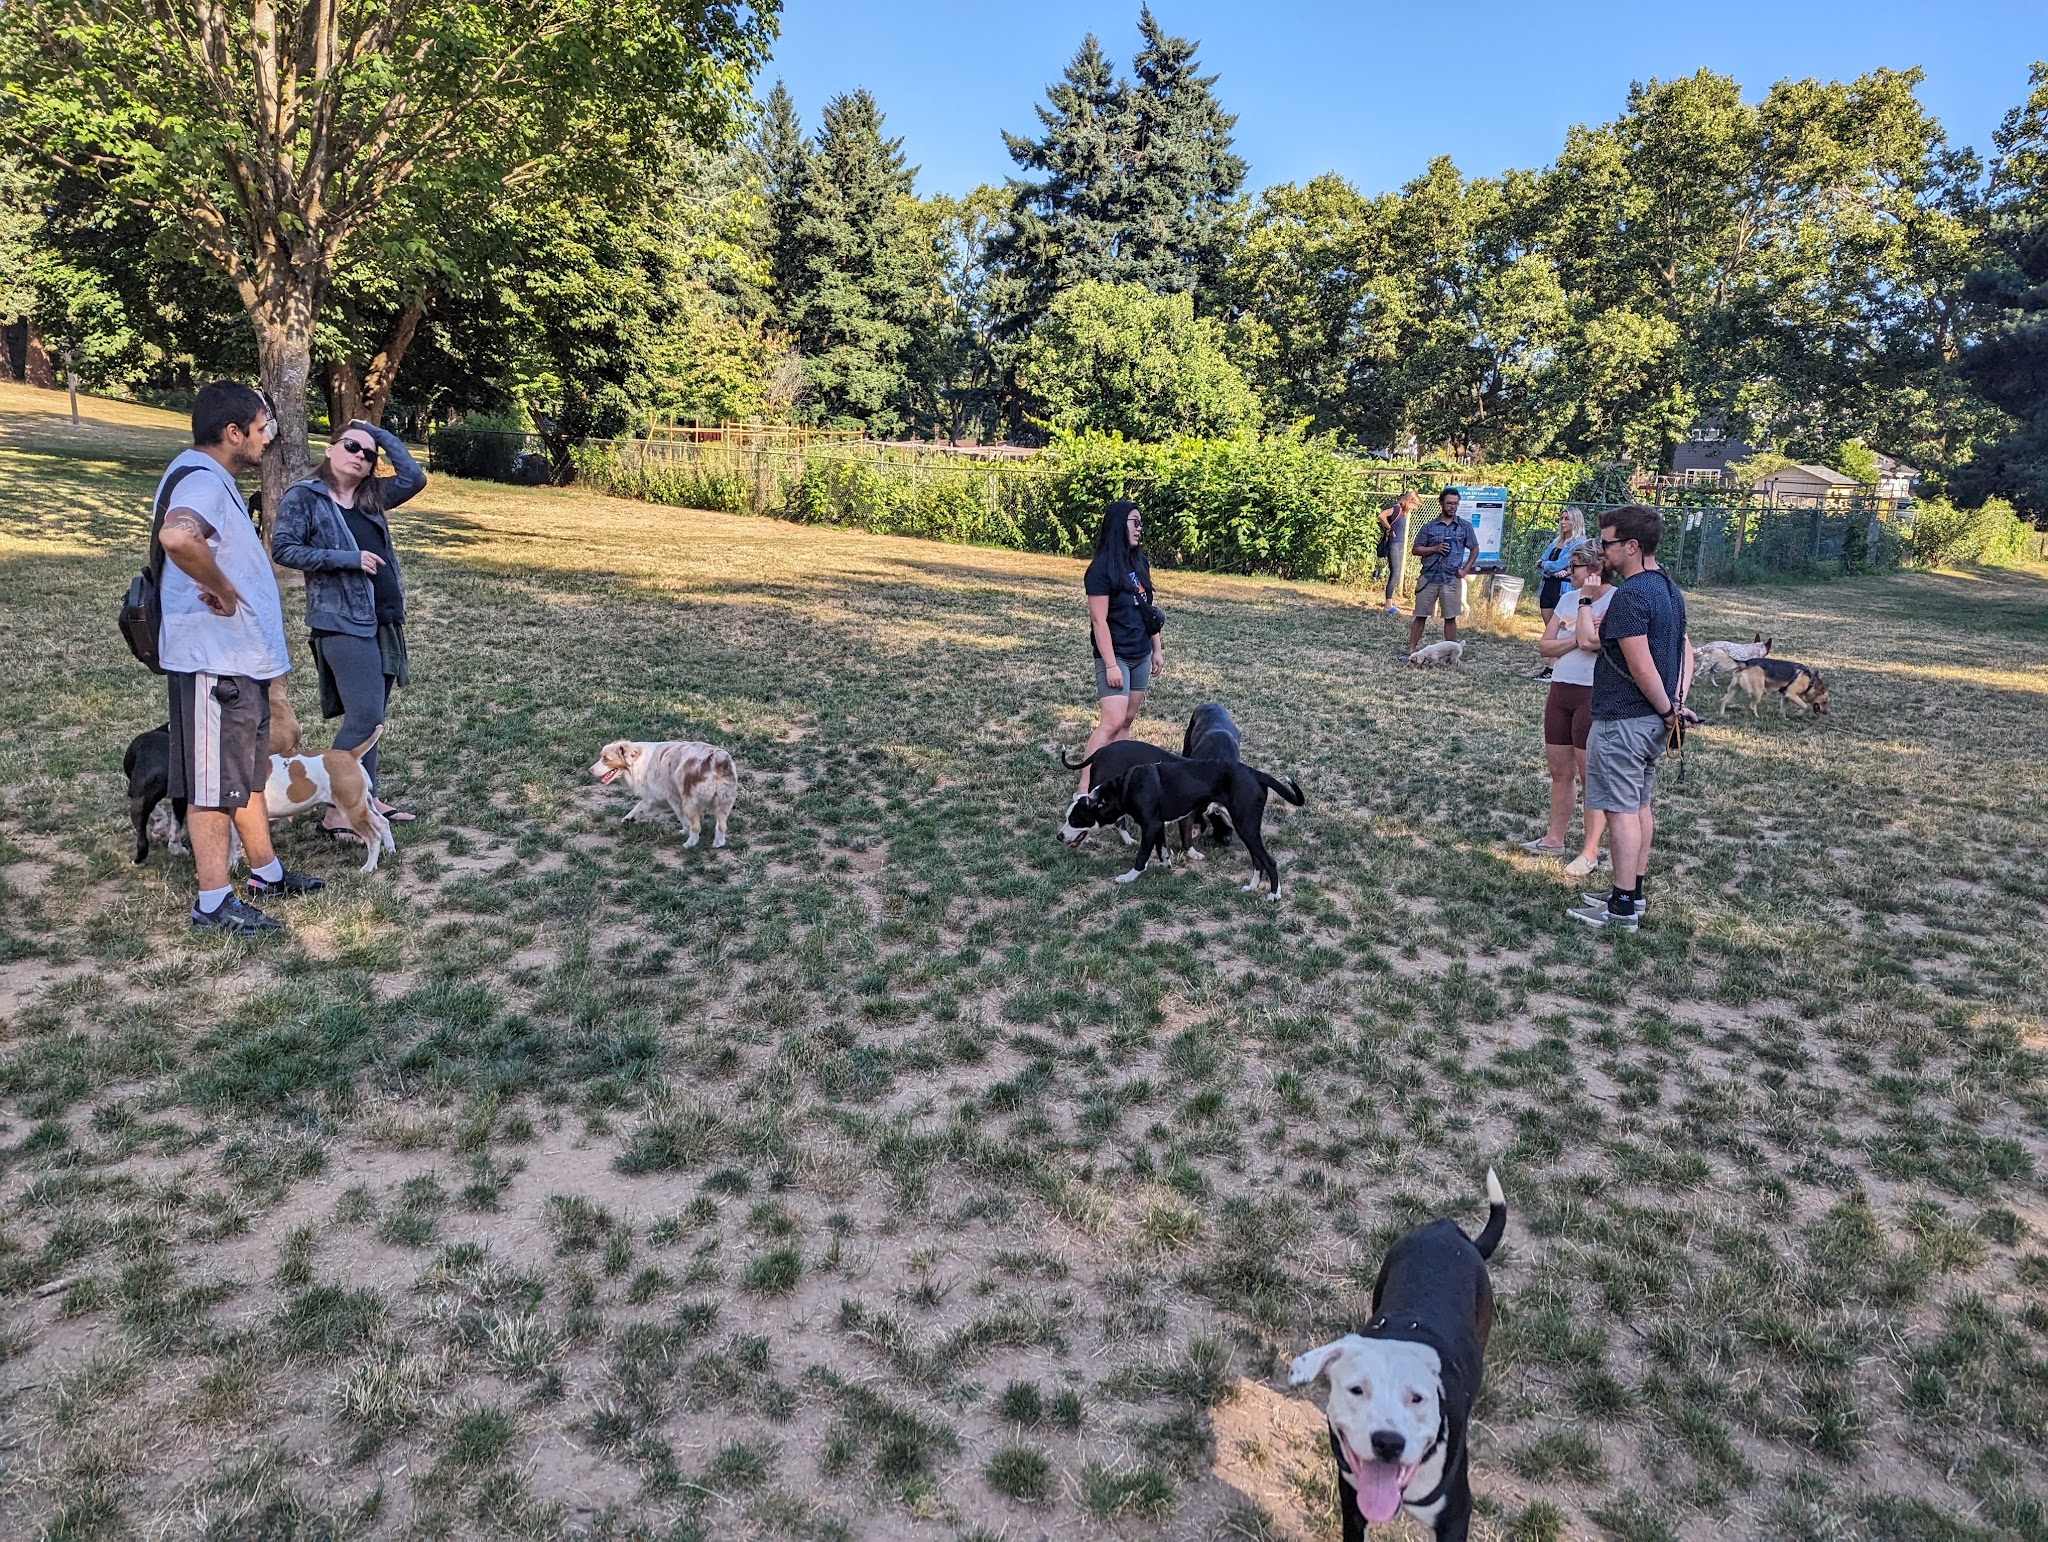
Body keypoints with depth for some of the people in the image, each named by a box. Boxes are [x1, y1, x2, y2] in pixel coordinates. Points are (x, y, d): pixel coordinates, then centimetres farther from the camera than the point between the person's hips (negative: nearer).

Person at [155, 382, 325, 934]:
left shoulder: (214, 479, 15)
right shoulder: (201, 480, -19)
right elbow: (177, 537, -41)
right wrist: (223, 591, -27)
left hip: (240, 658, 10)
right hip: (213, 660, -10)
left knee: (248, 772, 19)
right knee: (215, 782, -3)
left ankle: (266, 872, 32)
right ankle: (213, 903, 5)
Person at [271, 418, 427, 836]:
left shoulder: (371, 496, 13)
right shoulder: (303, 496, -4)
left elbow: (414, 478, 6)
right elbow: (282, 548, -10)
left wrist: (381, 433, 8)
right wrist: (345, 558, -16)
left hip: (385, 620, 7)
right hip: (343, 623, -7)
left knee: (372, 715, 12)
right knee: (363, 716, -12)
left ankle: (367, 797, 22)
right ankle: (336, 810, -4)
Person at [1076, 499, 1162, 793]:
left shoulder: (1140, 562, 8)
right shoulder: (1102, 568, -14)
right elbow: (1099, 621, -16)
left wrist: (1157, 649, 16)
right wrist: (1110, 665, -20)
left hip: (1141, 656, 7)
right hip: (1116, 656, -7)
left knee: (1127, 722, 9)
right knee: (1112, 722, -15)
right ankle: (1085, 789, -15)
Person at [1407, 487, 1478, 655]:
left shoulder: (1465, 526, 6)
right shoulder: (1429, 527, 5)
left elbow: (1474, 550, 12)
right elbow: (1416, 549, 7)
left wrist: (1465, 570, 0)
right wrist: (1434, 549, -10)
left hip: (1452, 579, 0)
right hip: (1428, 577, 0)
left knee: (1450, 618, 2)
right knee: (1421, 616, 2)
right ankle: (1411, 650, 6)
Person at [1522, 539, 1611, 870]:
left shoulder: (1615, 601, -11)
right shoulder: (1567, 598, 10)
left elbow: (1588, 641, -26)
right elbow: (1544, 646, 4)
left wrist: (1587, 597, -17)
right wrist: (1575, 639, -13)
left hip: (1594, 696, -7)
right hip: (1559, 692, 7)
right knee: (1560, 772, 15)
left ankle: (1590, 852, 7)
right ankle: (1554, 839, 27)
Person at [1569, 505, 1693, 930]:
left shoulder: (1628, 596, -20)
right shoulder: (1669, 589, 11)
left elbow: (1641, 667, -23)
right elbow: (1686, 651, 15)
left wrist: (1666, 709, -10)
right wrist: (1676, 703, 6)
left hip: (1622, 720, -10)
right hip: (1653, 721, 10)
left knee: (1620, 810, -4)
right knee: (1639, 805, 17)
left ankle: (1622, 907, 1)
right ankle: (1633, 892, 26)